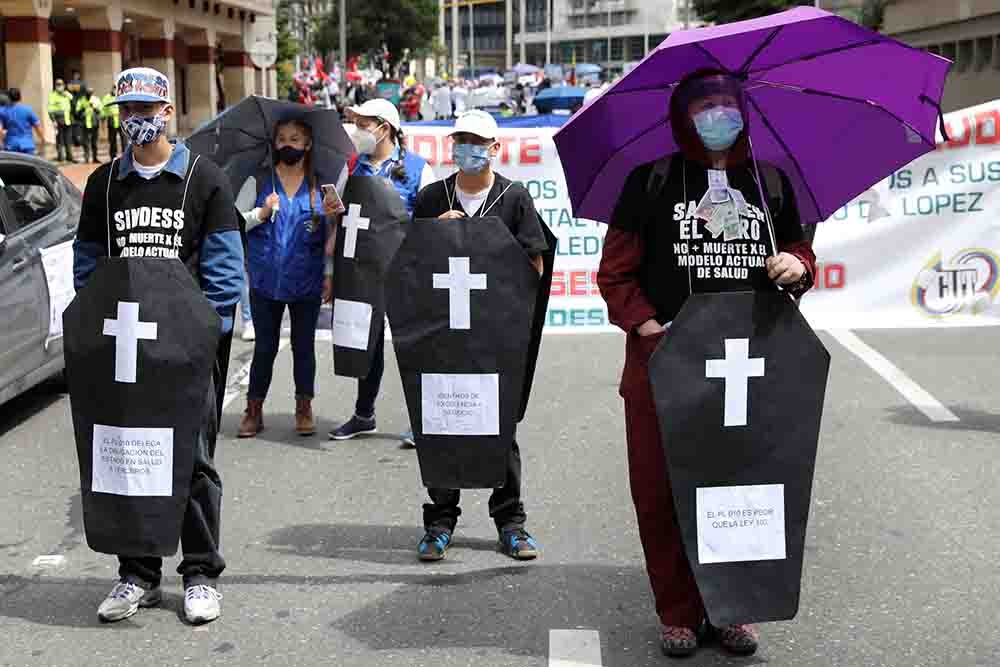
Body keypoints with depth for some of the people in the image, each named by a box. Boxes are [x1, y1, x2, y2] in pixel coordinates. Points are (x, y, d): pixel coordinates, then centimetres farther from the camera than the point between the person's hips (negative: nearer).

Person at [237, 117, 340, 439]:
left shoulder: (320, 185, 4)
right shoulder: (260, 180, 2)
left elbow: (330, 235, 8)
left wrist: (332, 216, -13)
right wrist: (261, 213, -17)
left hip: (306, 281, 1)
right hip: (266, 280, 0)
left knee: (304, 346, 11)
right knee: (264, 346, 7)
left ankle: (304, 408, 23)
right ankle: (254, 409, 18)